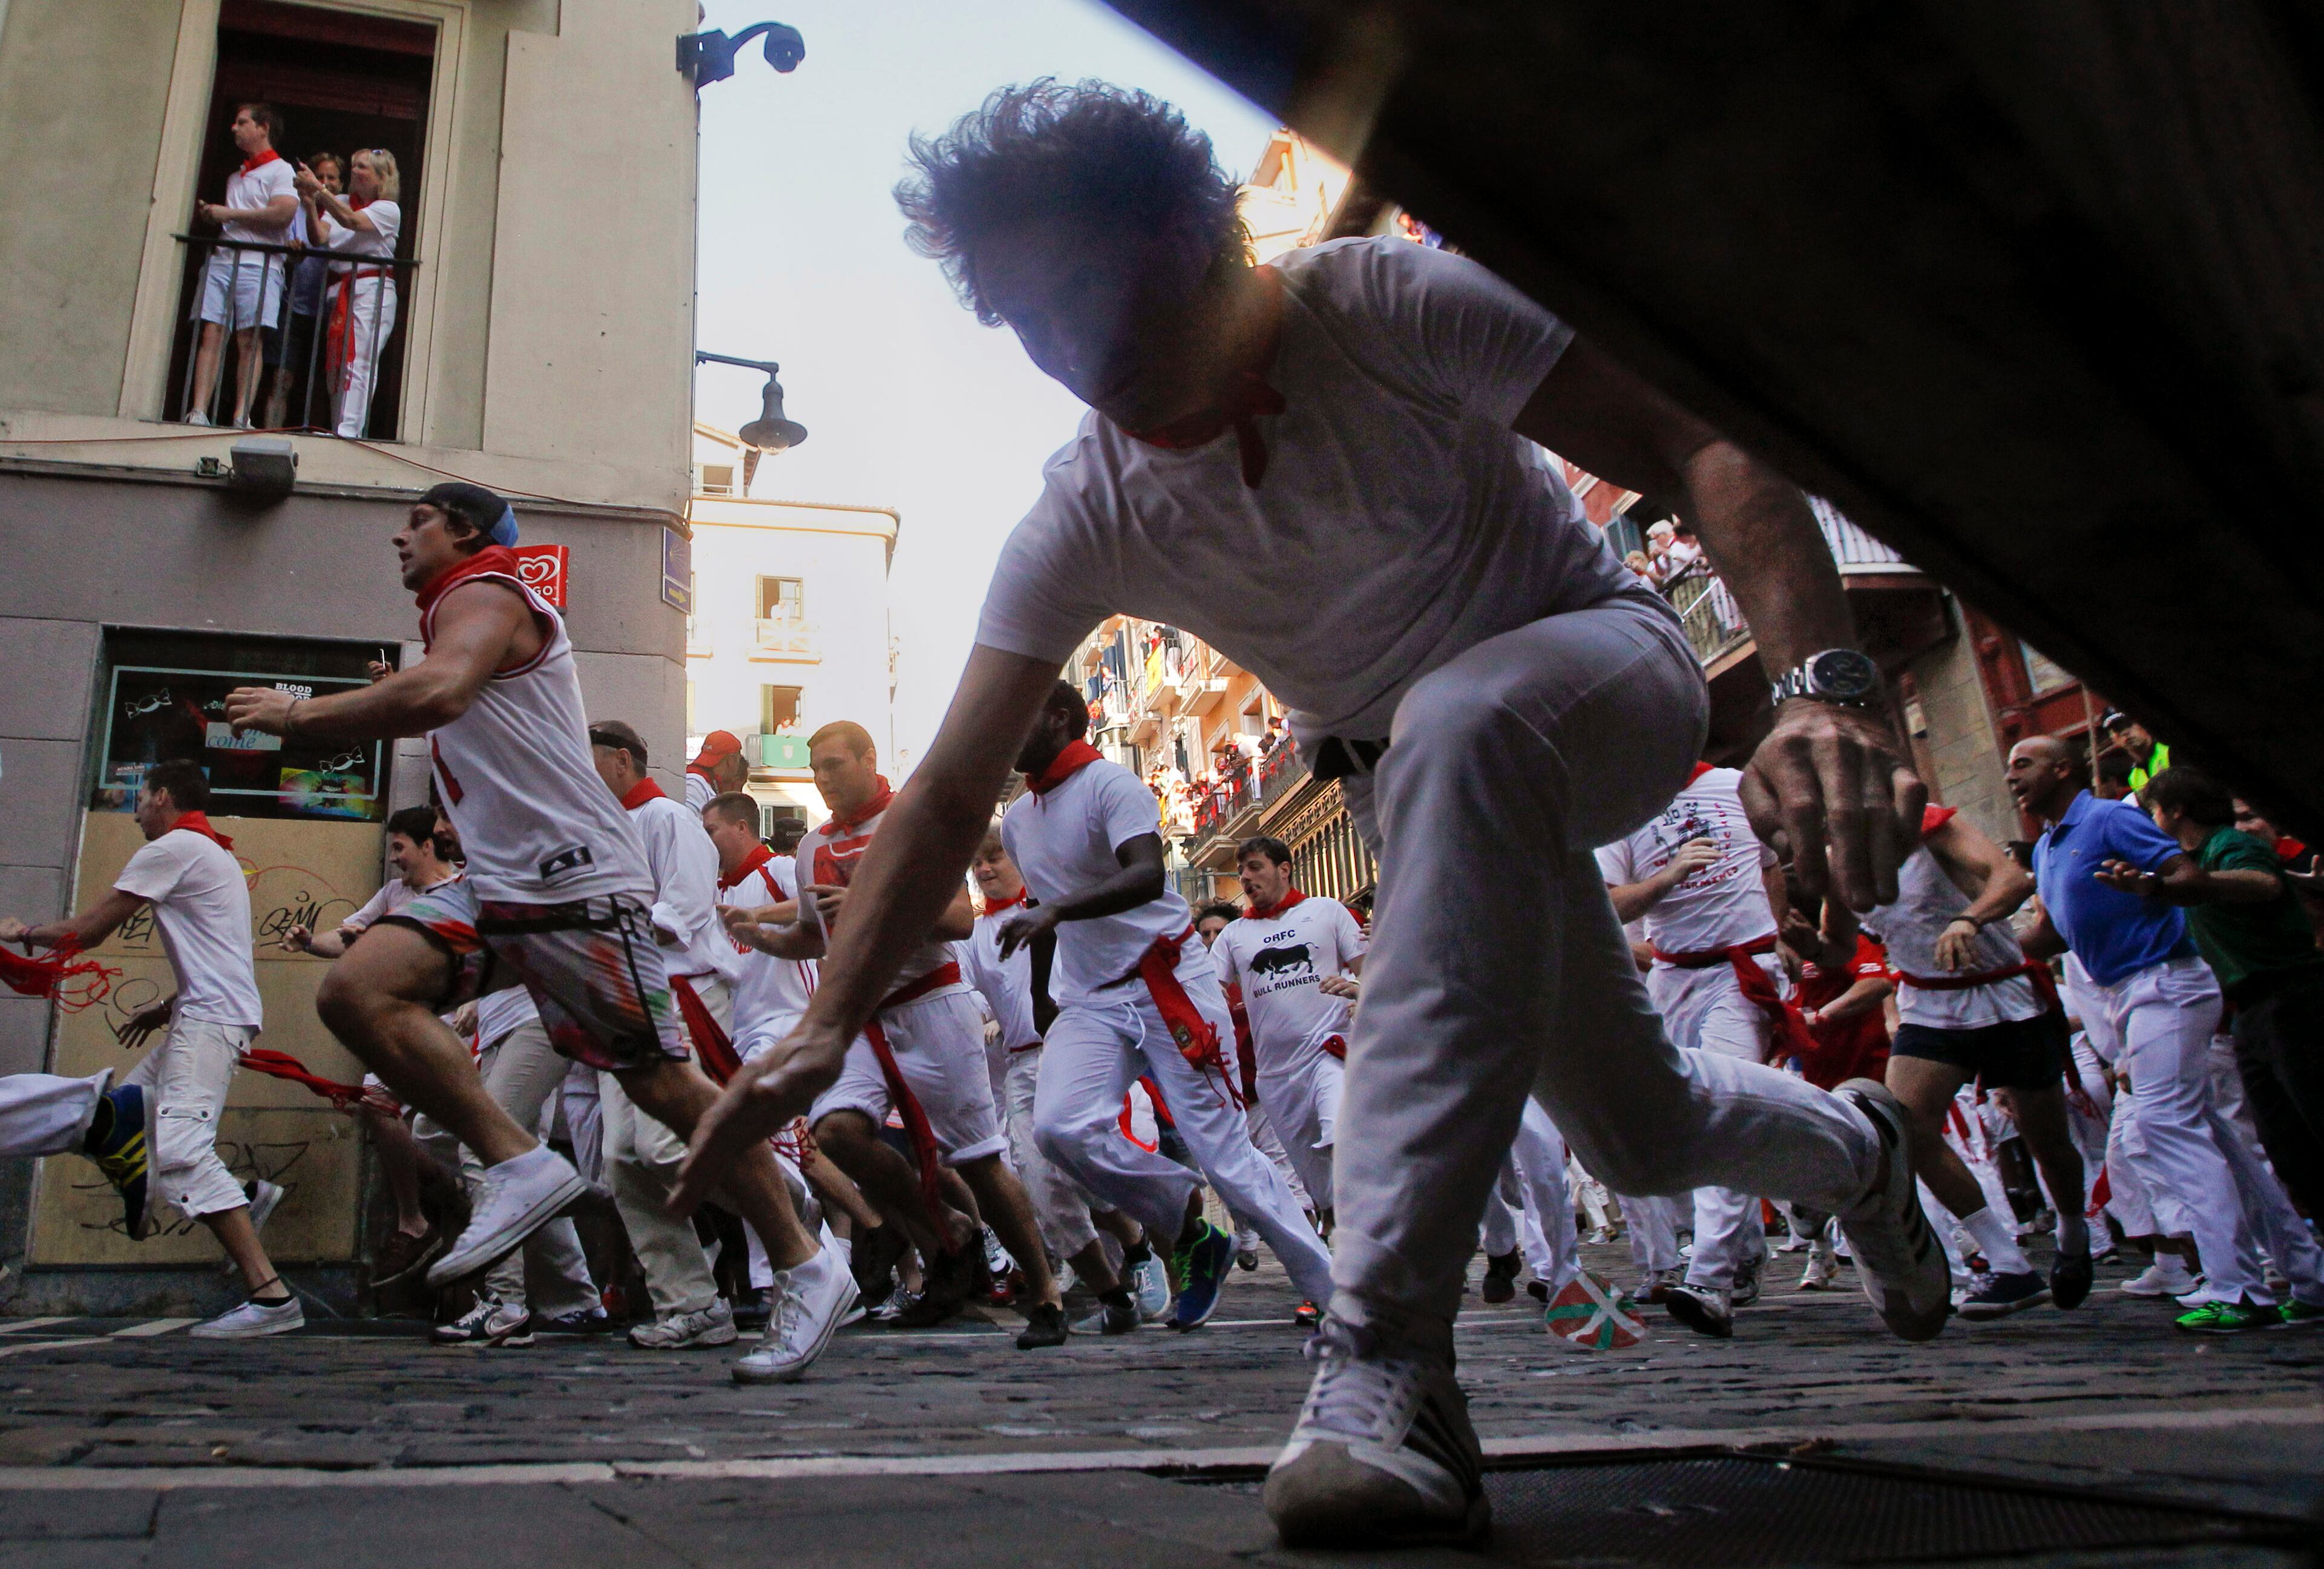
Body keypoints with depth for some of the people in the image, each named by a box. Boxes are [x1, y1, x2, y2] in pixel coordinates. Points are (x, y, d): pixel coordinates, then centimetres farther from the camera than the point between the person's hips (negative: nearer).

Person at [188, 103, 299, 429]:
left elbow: (284, 213, -13)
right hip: (221, 258, 7)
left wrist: (229, 214, -7)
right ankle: (198, 413, -13)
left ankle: (241, 417, -14)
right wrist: (208, 212, 14)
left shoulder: (281, 171, 4)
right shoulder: (235, 176, 28)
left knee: (250, 340, -11)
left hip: (258, 264, -6)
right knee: (210, 335, -6)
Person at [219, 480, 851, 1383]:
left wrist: (298, 715, -16)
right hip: (498, 885, 9)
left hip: (577, 881, -9)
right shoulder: (459, 615, 25)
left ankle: (805, 1269, 2)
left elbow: (435, 694, -27)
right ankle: (519, 1167, -10)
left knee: (660, 1082, -7)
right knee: (357, 990, -11)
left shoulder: (485, 596, -6)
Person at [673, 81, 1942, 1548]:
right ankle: (1855, 1148, 49)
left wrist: (1826, 684, -43)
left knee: (1457, 721, -41)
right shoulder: (1087, 520, -13)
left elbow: (1704, 450, -28)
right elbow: (953, 791, -13)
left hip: (1611, 664, -4)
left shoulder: (1385, 304, -24)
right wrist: (826, 1028, -23)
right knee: (1645, 1140, 9)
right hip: (1421, 787, 5)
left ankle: (1389, 1360, -42)